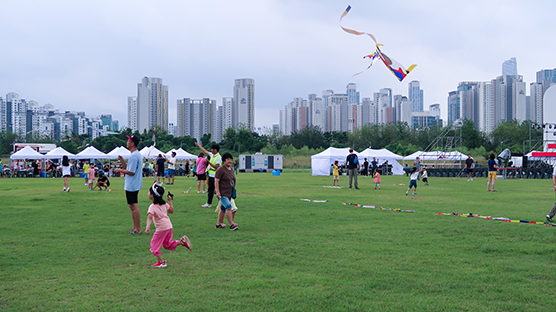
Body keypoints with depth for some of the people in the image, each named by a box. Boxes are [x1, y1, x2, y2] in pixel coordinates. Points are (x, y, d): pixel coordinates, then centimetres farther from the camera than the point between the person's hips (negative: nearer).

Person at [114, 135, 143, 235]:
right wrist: (122, 161, 9)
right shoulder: (137, 154, 14)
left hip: (131, 186, -11)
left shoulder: (134, 156, -19)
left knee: (134, 207, -6)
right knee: (132, 207, 16)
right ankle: (135, 228, 22)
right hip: (131, 185, 11)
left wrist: (119, 170, -11)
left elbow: (131, 172, -22)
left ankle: (138, 229, -2)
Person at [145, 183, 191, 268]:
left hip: (161, 228, -8)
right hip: (169, 226, 8)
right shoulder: (164, 204, 7)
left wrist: (147, 228, -39)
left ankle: (161, 262, 7)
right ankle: (182, 241, 7)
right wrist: (170, 201, 23)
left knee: (154, 245, 7)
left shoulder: (152, 207, -13)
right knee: (167, 244, 24)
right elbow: (171, 211, 19)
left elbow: (149, 217, -28)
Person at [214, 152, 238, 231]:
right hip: (223, 193, -8)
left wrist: (233, 190, 25)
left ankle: (218, 224, 21)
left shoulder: (231, 169, 14)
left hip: (229, 193, 8)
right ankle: (231, 224, -9)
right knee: (228, 207, -13)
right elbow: (216, 181, -15)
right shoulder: (220, 169, -12)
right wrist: (217, 191, -21)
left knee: (223, 208, 12)